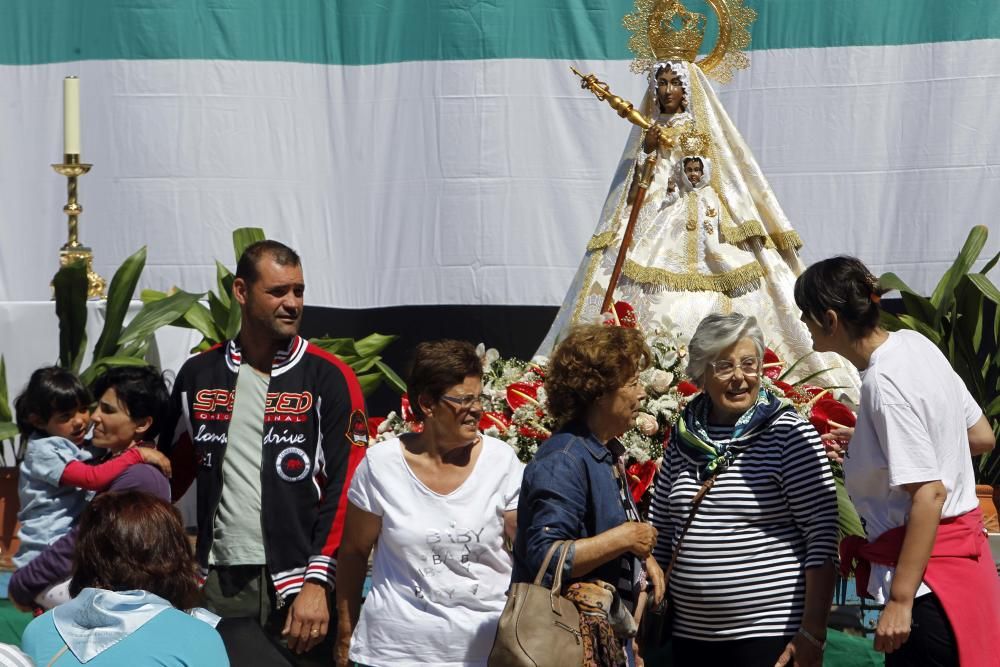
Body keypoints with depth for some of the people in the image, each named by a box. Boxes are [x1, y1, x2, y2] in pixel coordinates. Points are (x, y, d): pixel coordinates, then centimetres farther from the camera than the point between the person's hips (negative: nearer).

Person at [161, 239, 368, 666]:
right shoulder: (199, 374, 8)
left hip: (294, 583, -3)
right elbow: (174, 469, 17)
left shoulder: (330, 378, -3)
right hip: (217, 579, 3)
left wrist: (316, 583, -13)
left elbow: (344, 491, -7)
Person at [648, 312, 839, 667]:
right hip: (689, 635, 5)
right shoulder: (684, 439, 6)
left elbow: (822, 535, -10)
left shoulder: (789, 434, -7)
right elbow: (660, 536, 13)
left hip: (770, 636, -4)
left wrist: (812, 632, -15)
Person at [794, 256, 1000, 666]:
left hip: (928, 575, -10)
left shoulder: (884, 384, -21)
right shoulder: (914, 344, 5)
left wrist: (900, 601, -24)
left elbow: (930, 493, -24)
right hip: (964, 552, 10)